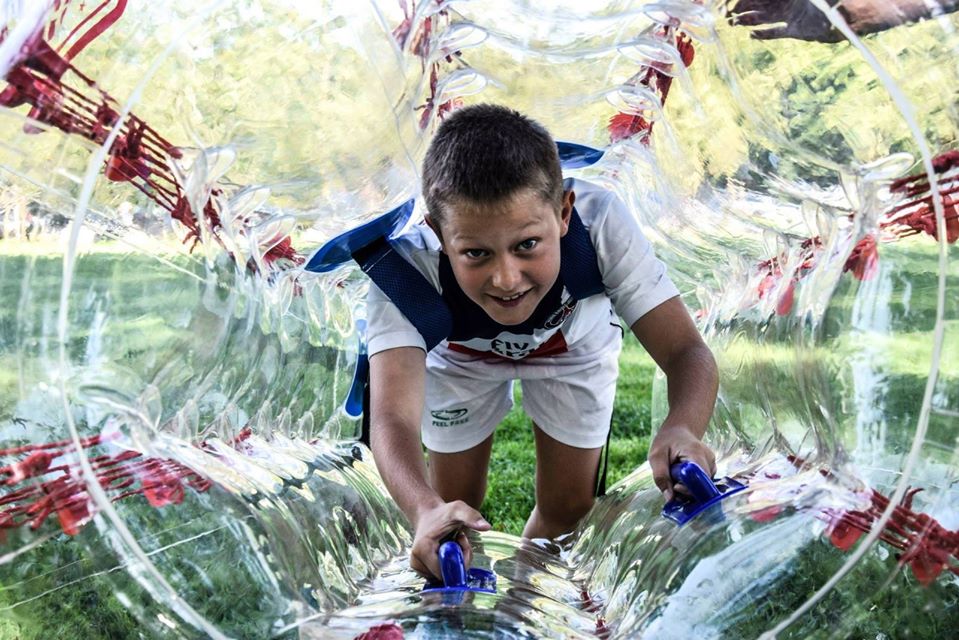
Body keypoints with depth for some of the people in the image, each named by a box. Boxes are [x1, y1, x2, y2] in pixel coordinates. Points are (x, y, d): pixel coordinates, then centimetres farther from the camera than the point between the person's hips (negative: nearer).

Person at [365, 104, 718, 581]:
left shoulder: (602, 223, -42)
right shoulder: (406, 266, -43)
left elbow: (686, 350, -40)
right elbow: (392, 417, -52)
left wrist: (681, 429, -64)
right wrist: (427, 511, -74)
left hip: (573, 350, 1)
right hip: (462, 359, -1)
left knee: (566, 509, 10)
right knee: (457, 509, 7)